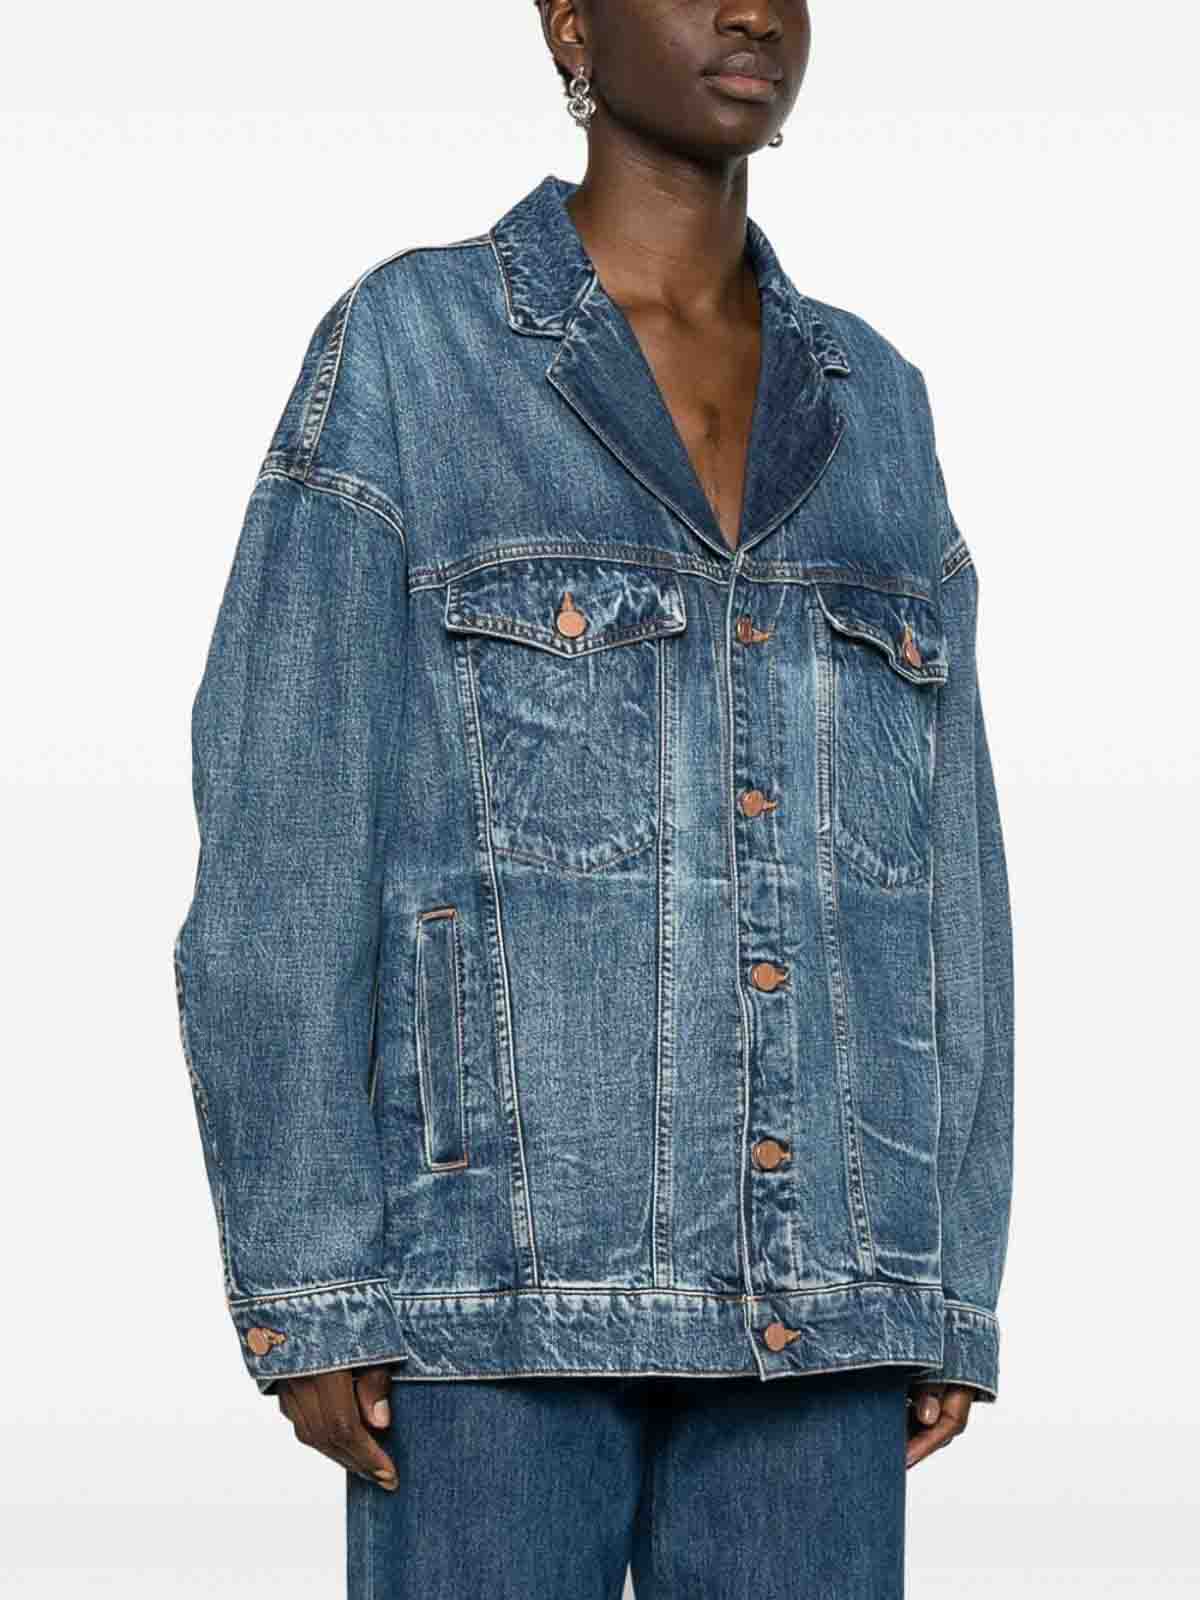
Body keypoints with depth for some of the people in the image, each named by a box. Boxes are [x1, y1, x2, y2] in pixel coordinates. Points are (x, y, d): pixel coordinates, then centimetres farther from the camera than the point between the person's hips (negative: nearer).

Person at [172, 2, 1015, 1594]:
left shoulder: (869, 405, 14)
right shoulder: (404, 345, -1)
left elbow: (937, 864, 13)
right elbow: (282, 832, -6)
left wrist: (953, 1287, 8)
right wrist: (302, 1286, -12)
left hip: (799, 1260, 5)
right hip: (501, 1242, -4)